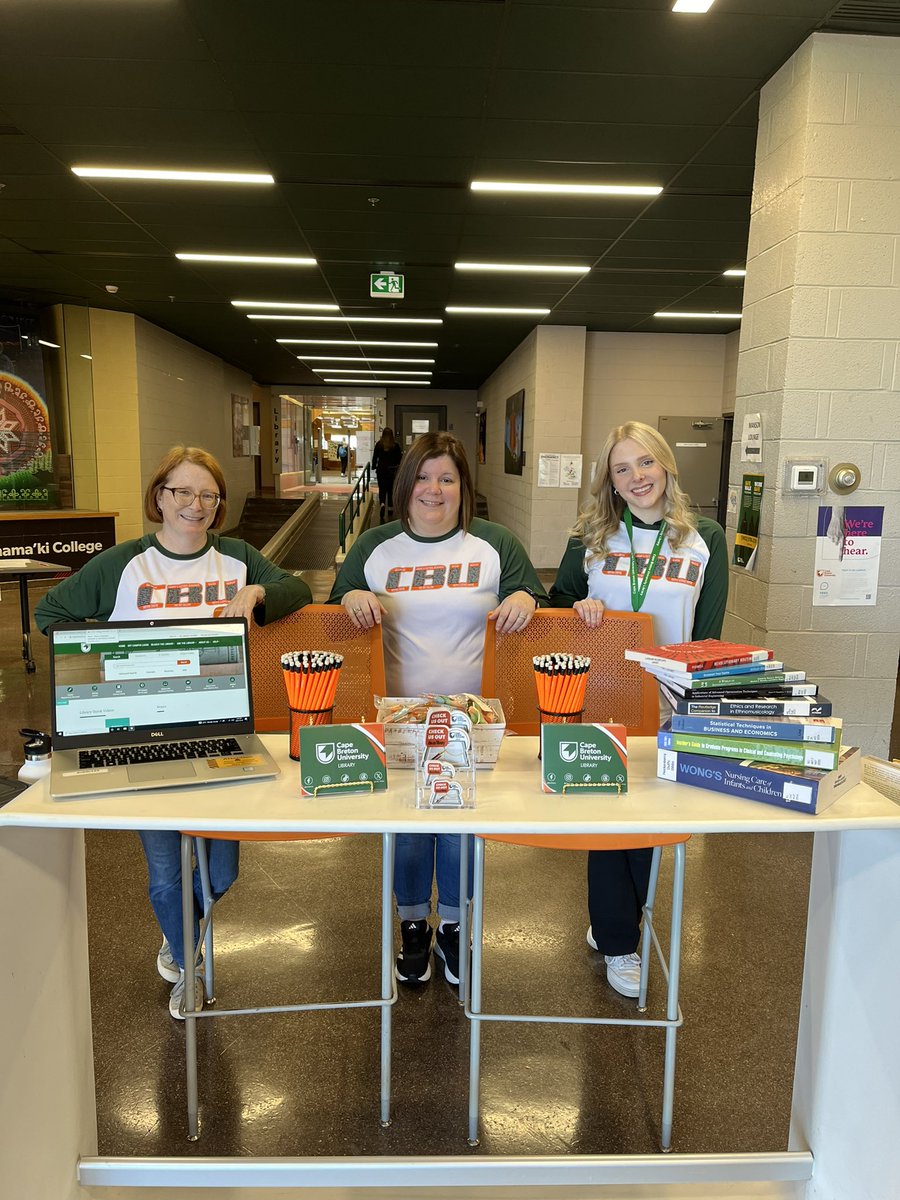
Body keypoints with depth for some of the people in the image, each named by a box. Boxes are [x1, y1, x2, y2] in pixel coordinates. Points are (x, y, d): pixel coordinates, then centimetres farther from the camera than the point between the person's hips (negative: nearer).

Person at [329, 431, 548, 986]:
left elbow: (535, 604, 6)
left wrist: (524, 599, -17)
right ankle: (414, 926, 33)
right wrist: (352, 597, -12)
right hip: (398, 715, 1)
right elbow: (335, 609, 10)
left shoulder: (497, 544, 3)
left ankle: (454, 927, 33)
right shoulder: (375, 546, 6)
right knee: (405, 827, 10)